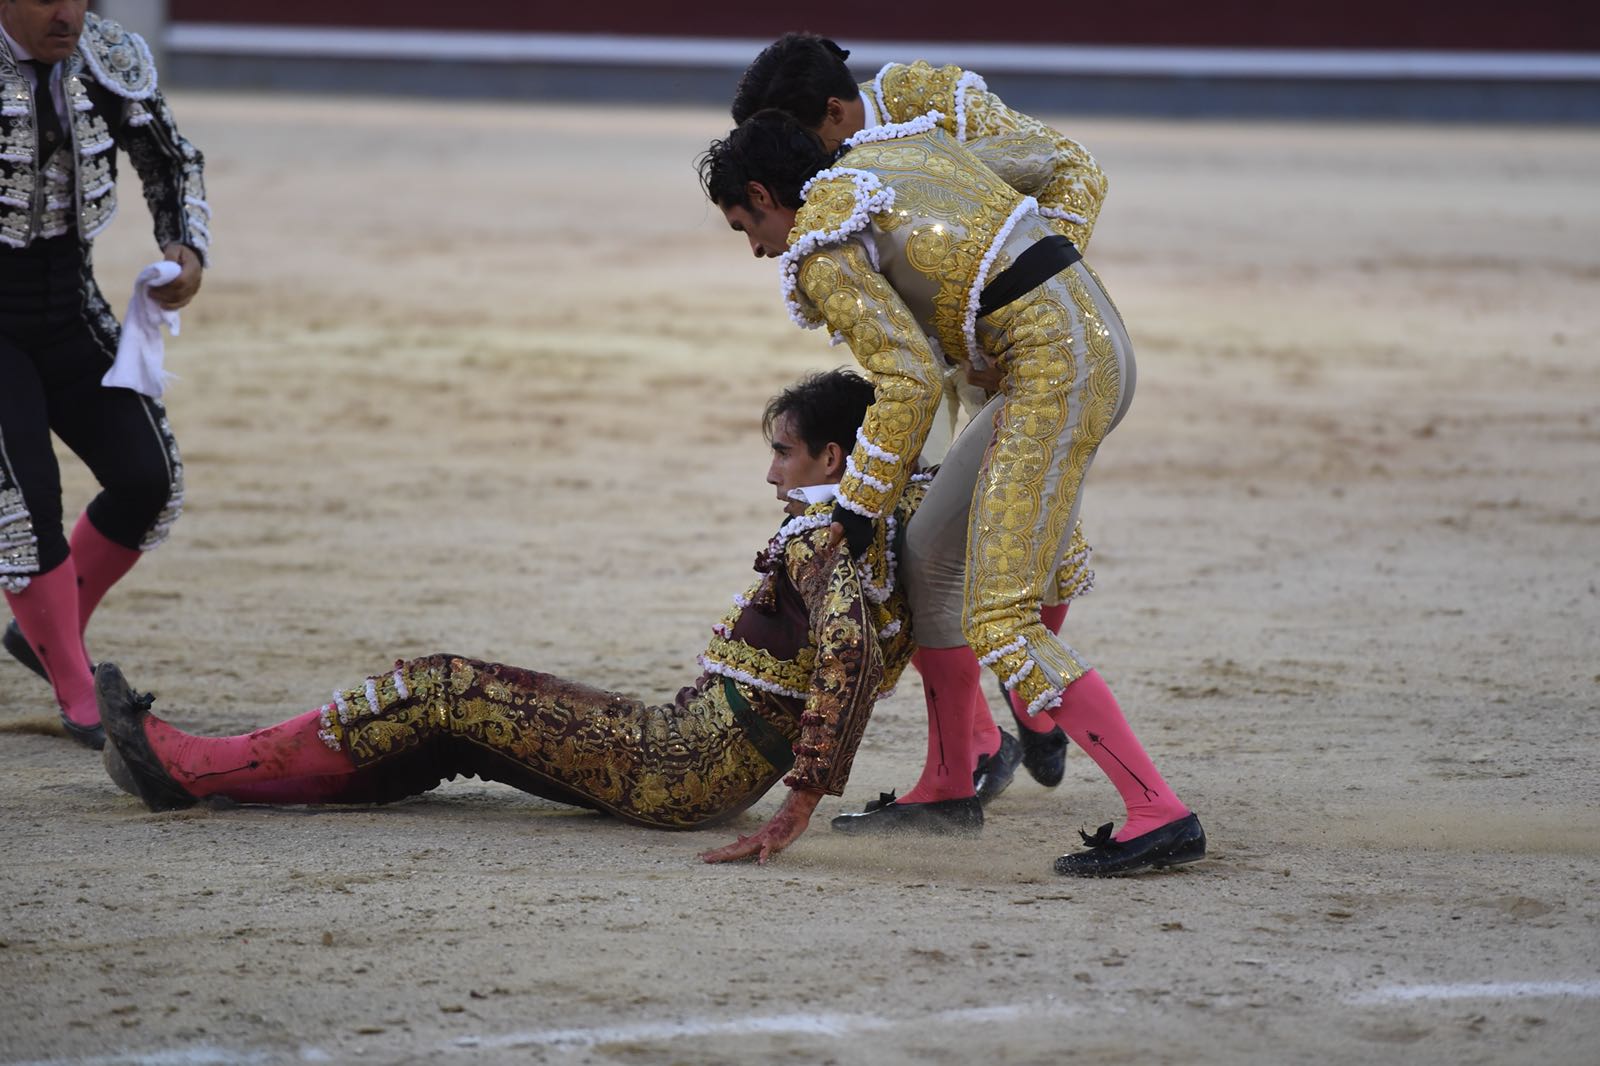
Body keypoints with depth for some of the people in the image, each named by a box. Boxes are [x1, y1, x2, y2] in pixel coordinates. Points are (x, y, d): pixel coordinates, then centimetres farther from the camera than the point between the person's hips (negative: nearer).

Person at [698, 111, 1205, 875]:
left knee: (998, 620, -11)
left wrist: (858, 505, -6)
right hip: (1094, 341, 10)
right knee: (931, 555, 19)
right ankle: (945, 790, 26)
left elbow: (911, 381, -16)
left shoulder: (820, 252, -7)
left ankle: (1158, 812, -18)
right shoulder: (891, 147, 19)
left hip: (1054, 373, -10)